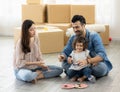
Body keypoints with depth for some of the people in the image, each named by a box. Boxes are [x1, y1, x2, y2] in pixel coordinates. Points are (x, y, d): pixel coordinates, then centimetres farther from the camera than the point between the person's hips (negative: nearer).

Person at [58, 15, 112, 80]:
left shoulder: (94, 36, -22)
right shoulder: (73, 38, -5)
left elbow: (102, 55, -34)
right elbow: (66, 52, -2)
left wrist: (87, 61, -50)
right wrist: (62, 56, -29)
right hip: (84, 64, 4)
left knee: (101, 67, -38)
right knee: (65, 63, -13)